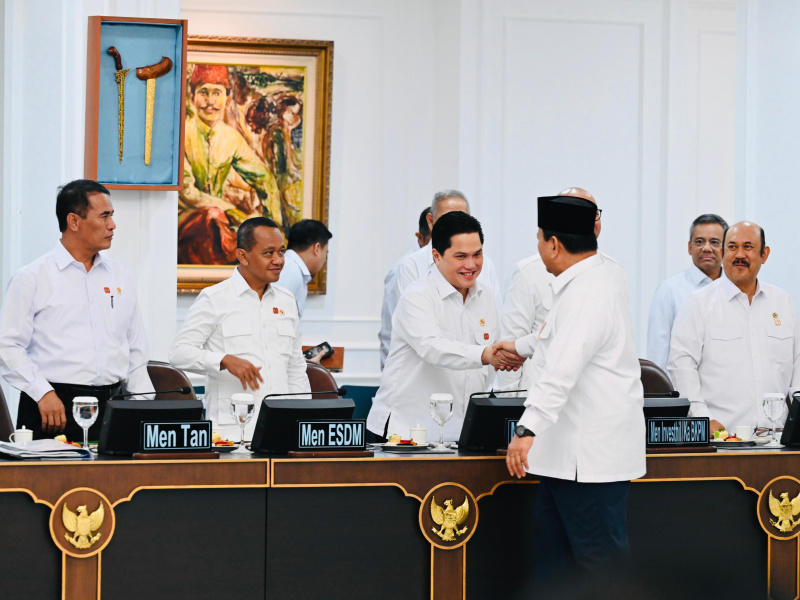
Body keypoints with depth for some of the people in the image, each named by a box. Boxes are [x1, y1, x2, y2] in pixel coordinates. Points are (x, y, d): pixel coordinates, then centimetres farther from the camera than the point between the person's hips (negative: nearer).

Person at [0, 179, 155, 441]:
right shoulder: (31, 278, 2)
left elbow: (136, 351, 20)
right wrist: (43, 394, -14)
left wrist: (145, 408, 9)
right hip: (54, 407, -4)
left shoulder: (121, 277, 17)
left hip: (111, 409, 4)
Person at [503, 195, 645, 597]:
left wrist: (528, 429, -40)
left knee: (599, 558, -7)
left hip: (591, 454, -11)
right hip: (568, 449, 11)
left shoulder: (588, 292, -21)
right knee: (551, 551, 18)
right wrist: (522, 347, 52)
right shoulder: (590, 280, 14)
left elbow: (563, 370, -33)